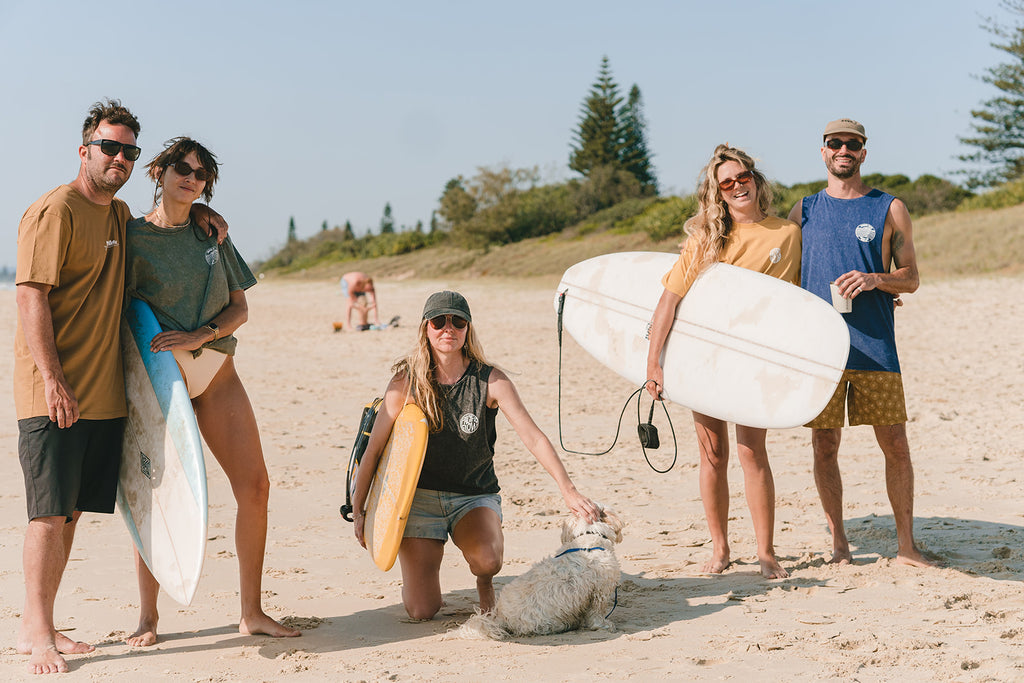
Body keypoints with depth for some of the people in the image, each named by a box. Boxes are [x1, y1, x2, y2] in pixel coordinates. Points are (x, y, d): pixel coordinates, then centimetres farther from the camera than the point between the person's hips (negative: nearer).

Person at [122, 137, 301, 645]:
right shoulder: (132, 235, 0)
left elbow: (239, 308, 8)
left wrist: (198, 336, -9)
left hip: (217, 374, 4)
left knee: (254, 486, -3)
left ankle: (251, 612, 7)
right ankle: (147, 617, 13)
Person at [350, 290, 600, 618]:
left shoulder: (491, 381, -8)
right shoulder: (408, 381, -6)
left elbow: (534, 438, -13)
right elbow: (375, 446, -1)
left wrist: (569, 491, -23)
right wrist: (358, 510, -2)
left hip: (476, 495, 0)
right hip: (421, 495, 0)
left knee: (486, 560, -33)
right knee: (422, 611, -8)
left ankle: (485, 581, 7)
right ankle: (418, 564, 28)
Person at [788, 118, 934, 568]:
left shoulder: (890, 209, 7)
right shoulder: (804, 211, 12)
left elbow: (910, 278, 5)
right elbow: (789, 279, 16)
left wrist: (874, 280, -14)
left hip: (875, 346, -1)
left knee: (895, 445, 0)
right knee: (824, 446, 3)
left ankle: (905, 545, 11)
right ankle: (838, 543, 16)